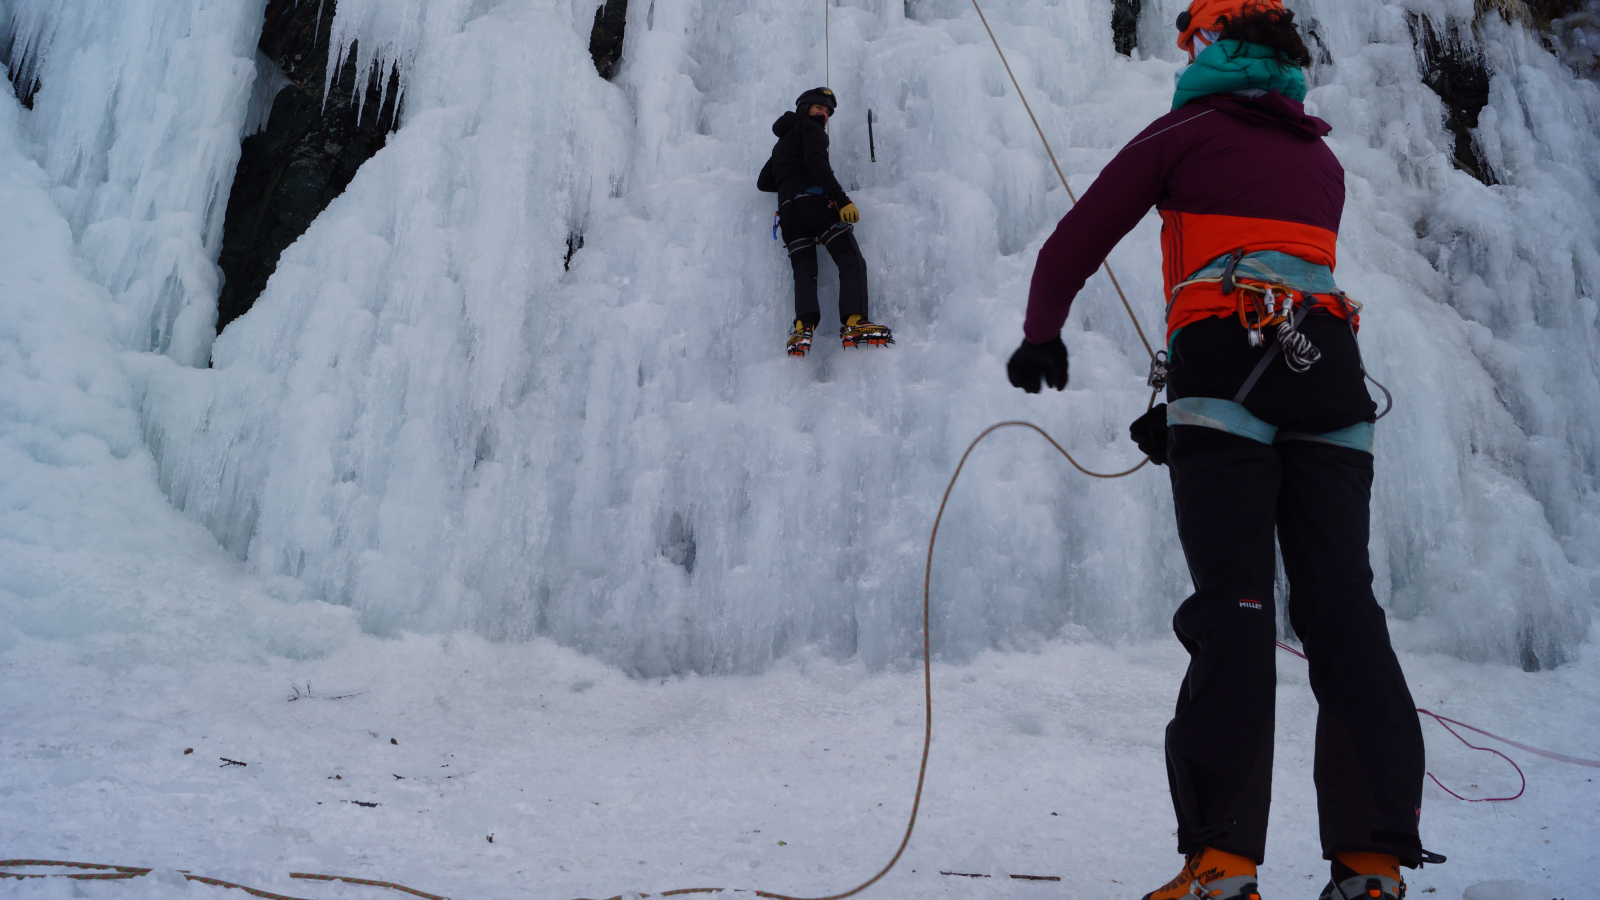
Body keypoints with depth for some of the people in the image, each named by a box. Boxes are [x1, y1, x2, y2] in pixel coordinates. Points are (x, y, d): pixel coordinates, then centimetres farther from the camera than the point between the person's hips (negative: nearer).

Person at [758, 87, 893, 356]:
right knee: (851, 261, -12)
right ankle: (854, 322, -31)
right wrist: (841, 198, -19)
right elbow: (816, 162, -11)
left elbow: (763, 182, 39)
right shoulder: (810, 127, 9)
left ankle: (803, 326, -26)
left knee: (804, 269, 0)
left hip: (787, 208, 7)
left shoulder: (781, 143, 34)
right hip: (814, 200, -7)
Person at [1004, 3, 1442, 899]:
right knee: (1343, 607, 3)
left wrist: (1041, 335, 25)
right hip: (1330, 369, 5)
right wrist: (1182, 415, 25)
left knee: (1233, 608, -8)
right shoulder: (1322, 160, 27)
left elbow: (1079, 240, 9)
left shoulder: (1188, 133, 11)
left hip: (1225, 360, -4)